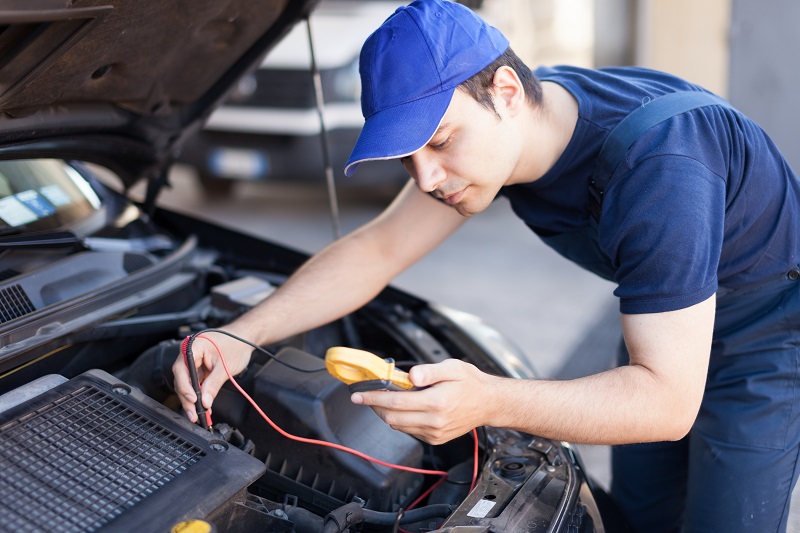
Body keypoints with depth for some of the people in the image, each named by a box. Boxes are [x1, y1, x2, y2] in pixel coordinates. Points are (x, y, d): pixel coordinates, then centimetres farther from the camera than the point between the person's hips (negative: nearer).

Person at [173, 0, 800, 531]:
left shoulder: (656, 169, -41)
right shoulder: (493, 132, -16)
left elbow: (668, 402, -39)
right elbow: (377, 250, -10)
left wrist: (490, 401, -52)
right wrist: (243, 336, -21)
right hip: (661, 321, 7)